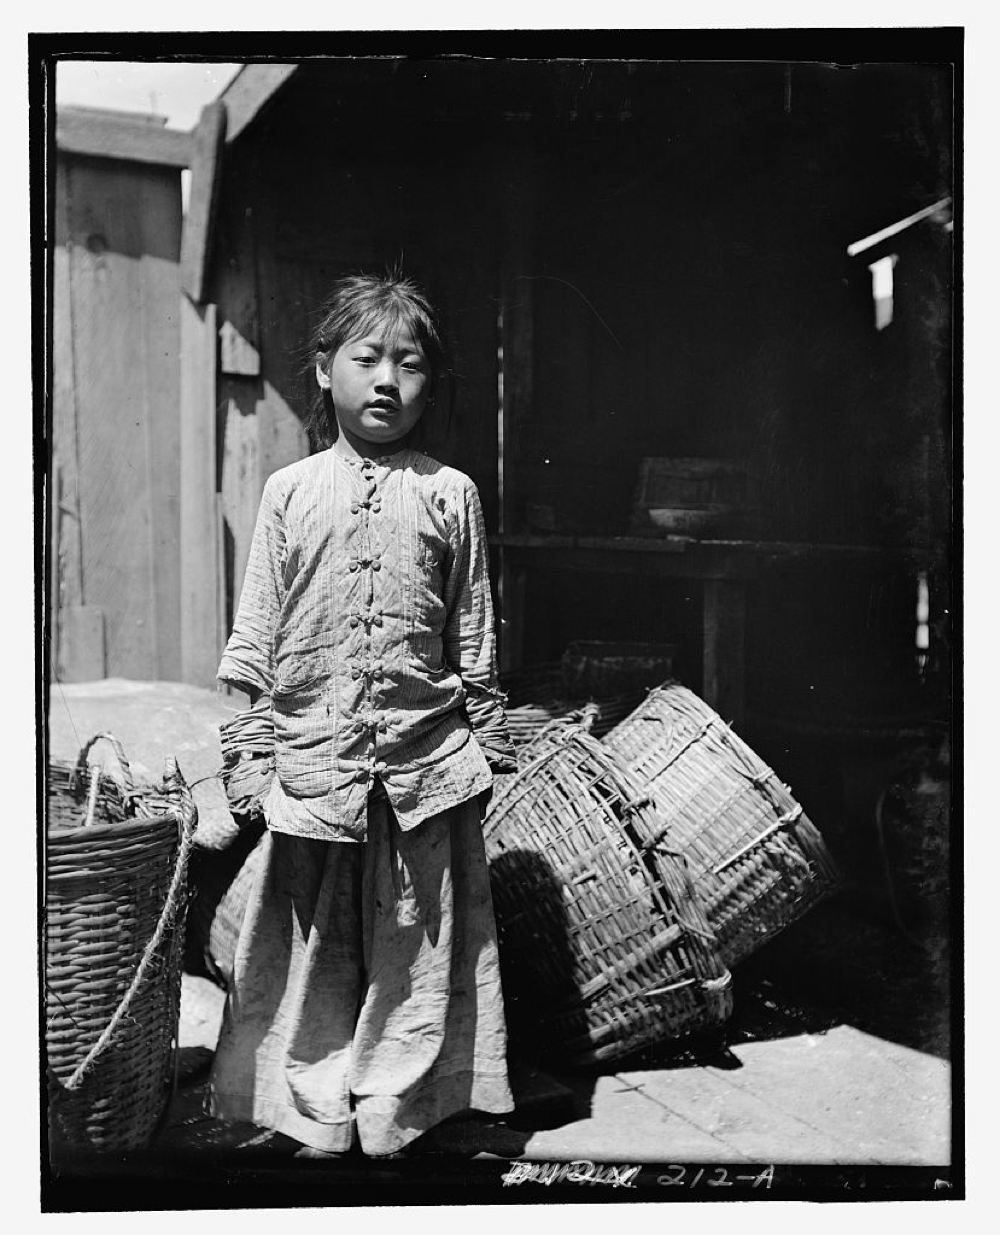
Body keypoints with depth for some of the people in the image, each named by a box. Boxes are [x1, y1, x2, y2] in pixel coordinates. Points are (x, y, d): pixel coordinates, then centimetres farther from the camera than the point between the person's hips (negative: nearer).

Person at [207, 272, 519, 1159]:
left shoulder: (450, 495, 3)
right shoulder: (290, 492, 5)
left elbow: (476, 637, 6)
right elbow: (255, 632, 6)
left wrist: (488, 748, 6)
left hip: (424, 760, 0)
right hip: (311, 758, 1)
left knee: (413, 955, 8)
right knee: (312, 951, 10)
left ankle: (391, 1122, 25)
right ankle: (317, 1122, 27)